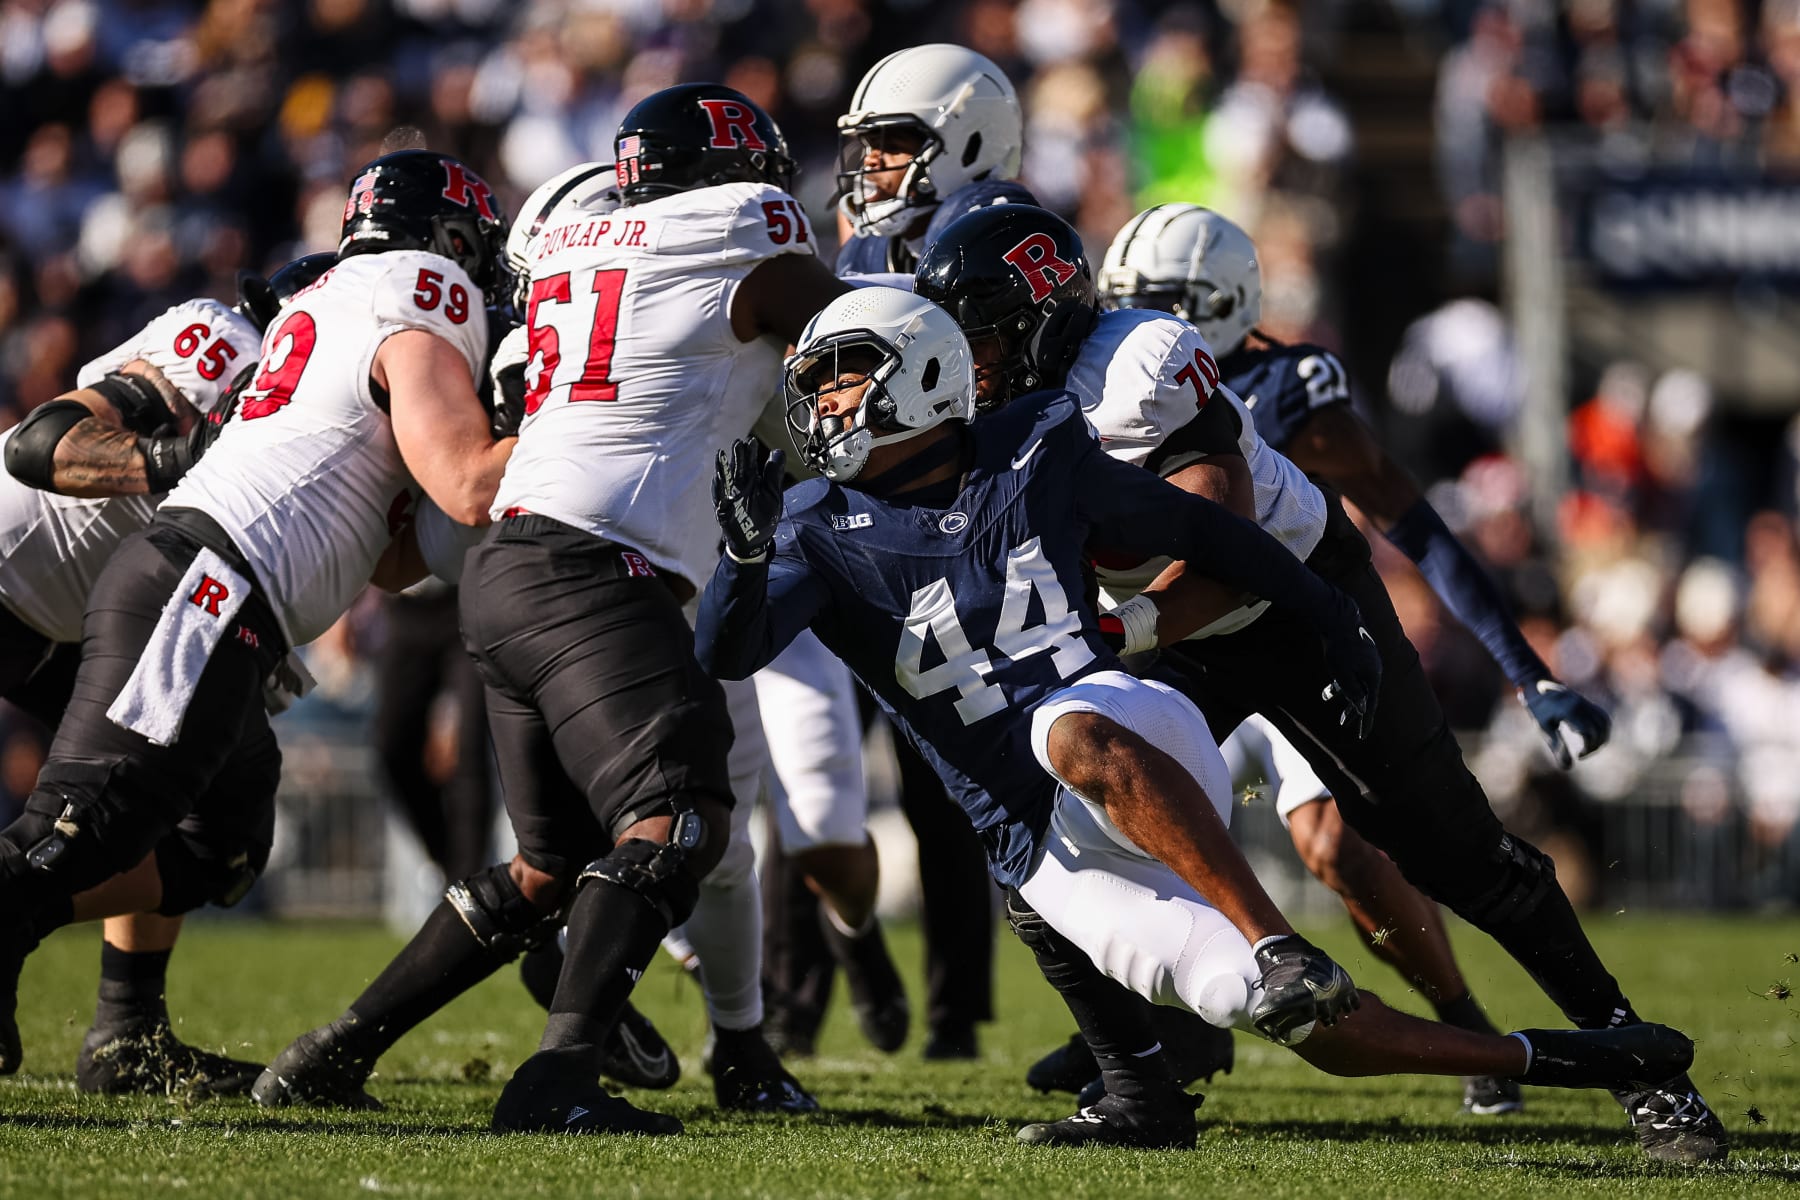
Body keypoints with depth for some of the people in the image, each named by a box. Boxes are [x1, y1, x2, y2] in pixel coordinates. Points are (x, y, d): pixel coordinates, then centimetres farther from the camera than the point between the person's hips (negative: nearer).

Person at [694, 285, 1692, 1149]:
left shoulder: (1037, 458, 6)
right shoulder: (827, 534, 2)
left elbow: (1194, 530, 18)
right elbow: (724, 654, -13)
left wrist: (1330, 618, 21)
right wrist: (747, 552, -33)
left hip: (1139, 733, 0)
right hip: (1053, 850, 0)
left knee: (1072, 734, -40)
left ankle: (1281, 948, -36)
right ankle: (1554, 1063, 1)